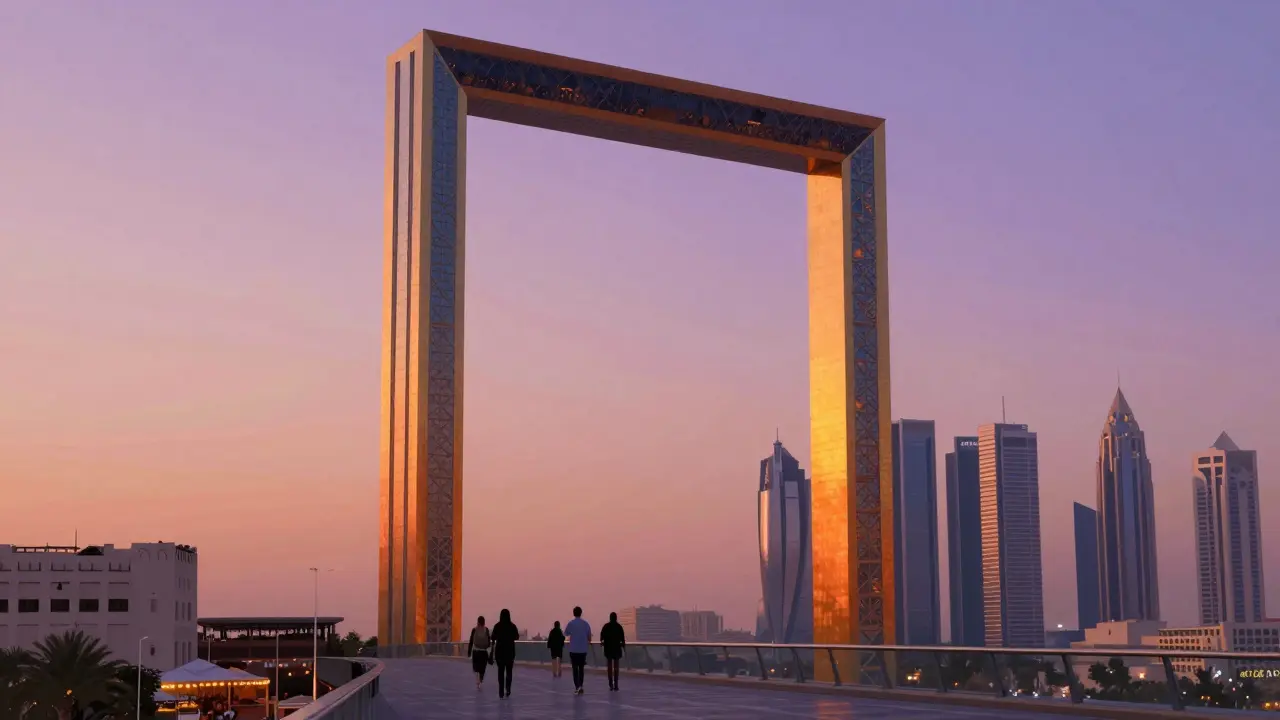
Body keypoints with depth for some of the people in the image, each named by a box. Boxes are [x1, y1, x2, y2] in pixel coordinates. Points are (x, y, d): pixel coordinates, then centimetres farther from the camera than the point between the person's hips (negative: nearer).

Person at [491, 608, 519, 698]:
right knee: (509, 671, 11)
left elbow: (493, 638, -5)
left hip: (499, 650, 0)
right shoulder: (512, 626, -6)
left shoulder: (497, 626, -7)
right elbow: (517, 637, 3)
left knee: (500, 671, 8)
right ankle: (508, 689, -6)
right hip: (510, 650, 0)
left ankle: (501, 692, 3)